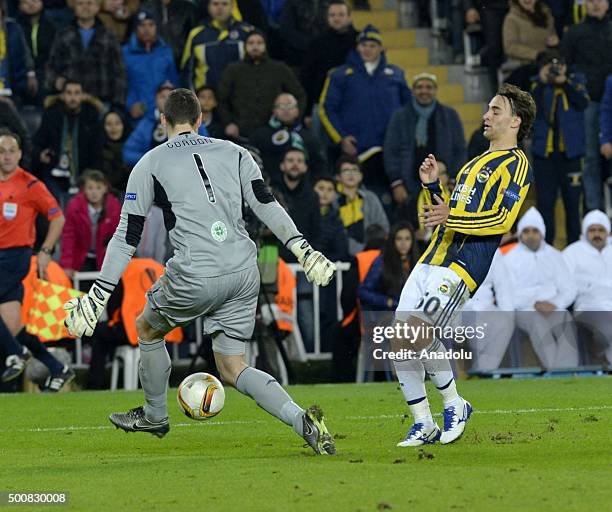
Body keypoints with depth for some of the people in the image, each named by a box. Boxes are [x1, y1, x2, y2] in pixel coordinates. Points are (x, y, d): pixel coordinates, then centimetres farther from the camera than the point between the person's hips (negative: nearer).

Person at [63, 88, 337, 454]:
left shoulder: (150, 165, 6)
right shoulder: (234, 153, 14)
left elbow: (127, 236, 3)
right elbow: (267, 205, 3)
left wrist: (98, 296, 3)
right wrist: (302, 249, 2)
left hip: (195, 277, -4)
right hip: (244, 273, 4)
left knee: (147, 329, 26)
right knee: (233, 369, 11)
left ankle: (154, 416, 40)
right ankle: (301, 419, -10)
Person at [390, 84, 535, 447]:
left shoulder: (516, 164, -2)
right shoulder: (475, 164, 27)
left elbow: (502, 219, -14)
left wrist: (451, 218, -21)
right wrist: (433, 185, 20)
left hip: (462, 266, -9)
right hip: (432, 260, 9)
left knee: (416, 333, -23)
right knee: (400, 341, -2)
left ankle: (455, 405, -3)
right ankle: (423, 425, 6)